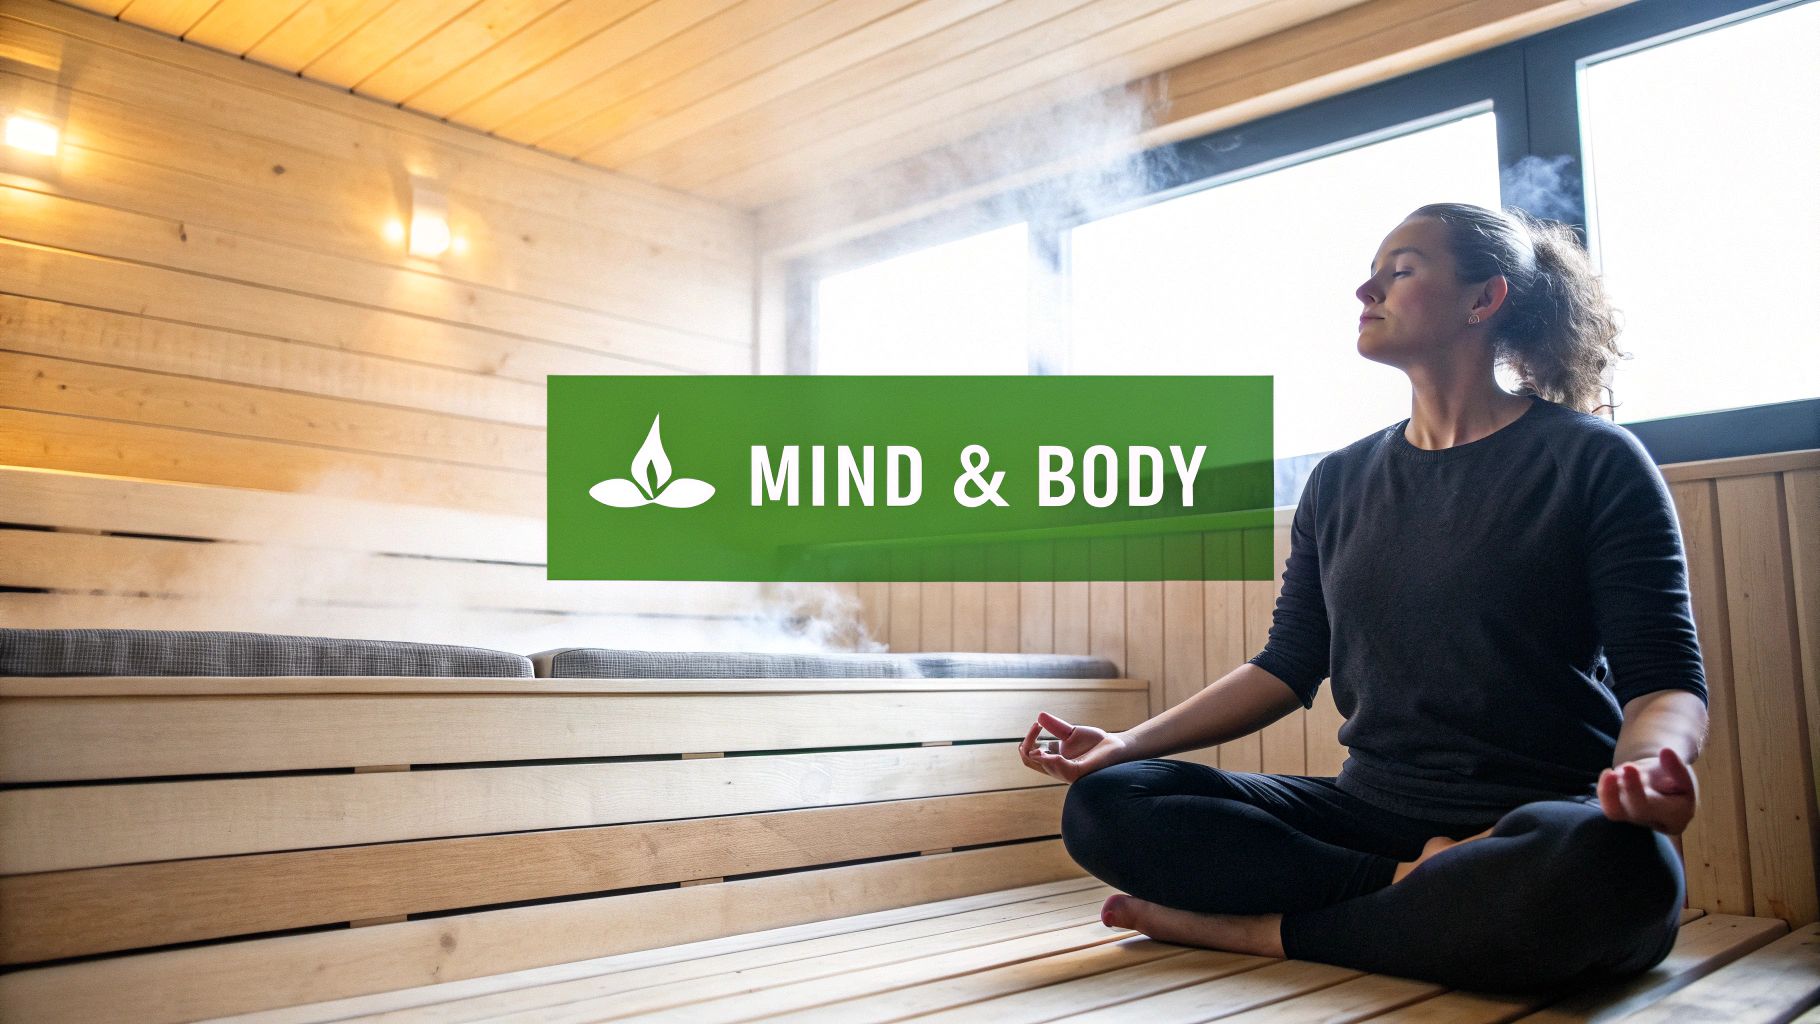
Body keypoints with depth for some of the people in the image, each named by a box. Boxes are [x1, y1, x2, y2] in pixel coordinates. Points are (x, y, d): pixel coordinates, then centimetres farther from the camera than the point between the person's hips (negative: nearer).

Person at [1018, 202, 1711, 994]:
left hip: (1544, 820, -3)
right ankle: (1415, 890, -16)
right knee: (1102, 803, -13)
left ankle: (1268, 932, -19)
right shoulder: (1339, 483, 12)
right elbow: (1289, 666, 12)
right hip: (1371, 807, 4)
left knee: (1616, 862, -41)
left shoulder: (1590, 460, -1)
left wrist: (1649, 763, -30)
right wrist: (1129, 742, 1)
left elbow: (1664, 679, -6)